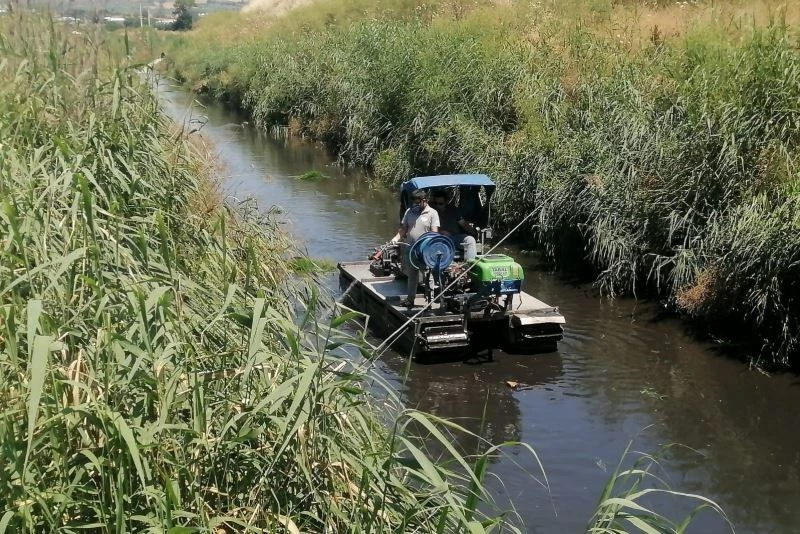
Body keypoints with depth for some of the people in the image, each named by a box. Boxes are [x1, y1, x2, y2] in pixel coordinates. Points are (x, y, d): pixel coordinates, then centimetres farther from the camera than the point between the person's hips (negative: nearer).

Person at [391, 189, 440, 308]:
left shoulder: (432, 213, -4)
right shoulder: (409, 211, 10)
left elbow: (434, 232, -11)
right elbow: (403, 228, 14)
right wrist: (396, 237, -4)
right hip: (410, 249, 5)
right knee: (411, 275, 14)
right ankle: (410, 299, 24)